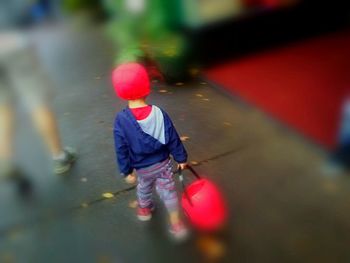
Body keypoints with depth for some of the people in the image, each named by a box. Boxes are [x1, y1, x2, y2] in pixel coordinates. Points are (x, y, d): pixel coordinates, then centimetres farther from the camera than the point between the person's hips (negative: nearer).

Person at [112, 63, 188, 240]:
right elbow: (173, 139, -10)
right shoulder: (159, 114, -19)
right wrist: (181, 158, 3)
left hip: (142, 168, 1)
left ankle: (144, 209, 56)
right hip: (163, 163, 0)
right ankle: (176, 225, 24)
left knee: (144, 187, 29)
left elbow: (121, 150, -16)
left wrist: (127, 171, -3)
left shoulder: (121, 120, -23)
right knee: (168, 191, 16)